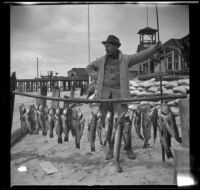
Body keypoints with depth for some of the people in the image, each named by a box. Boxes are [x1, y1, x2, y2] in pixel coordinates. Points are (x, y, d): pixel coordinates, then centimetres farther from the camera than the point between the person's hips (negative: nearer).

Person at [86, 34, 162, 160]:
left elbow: (142, 56, -11)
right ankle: (111, 149, 17)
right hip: (104, 94, 3)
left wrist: (156, 48, -27)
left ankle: (129, 149, 11)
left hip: (119, 94, -3)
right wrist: (97, 78, 8)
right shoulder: (103, 60, 10)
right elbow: (89, 68, 25)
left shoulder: (125, 59, 2)